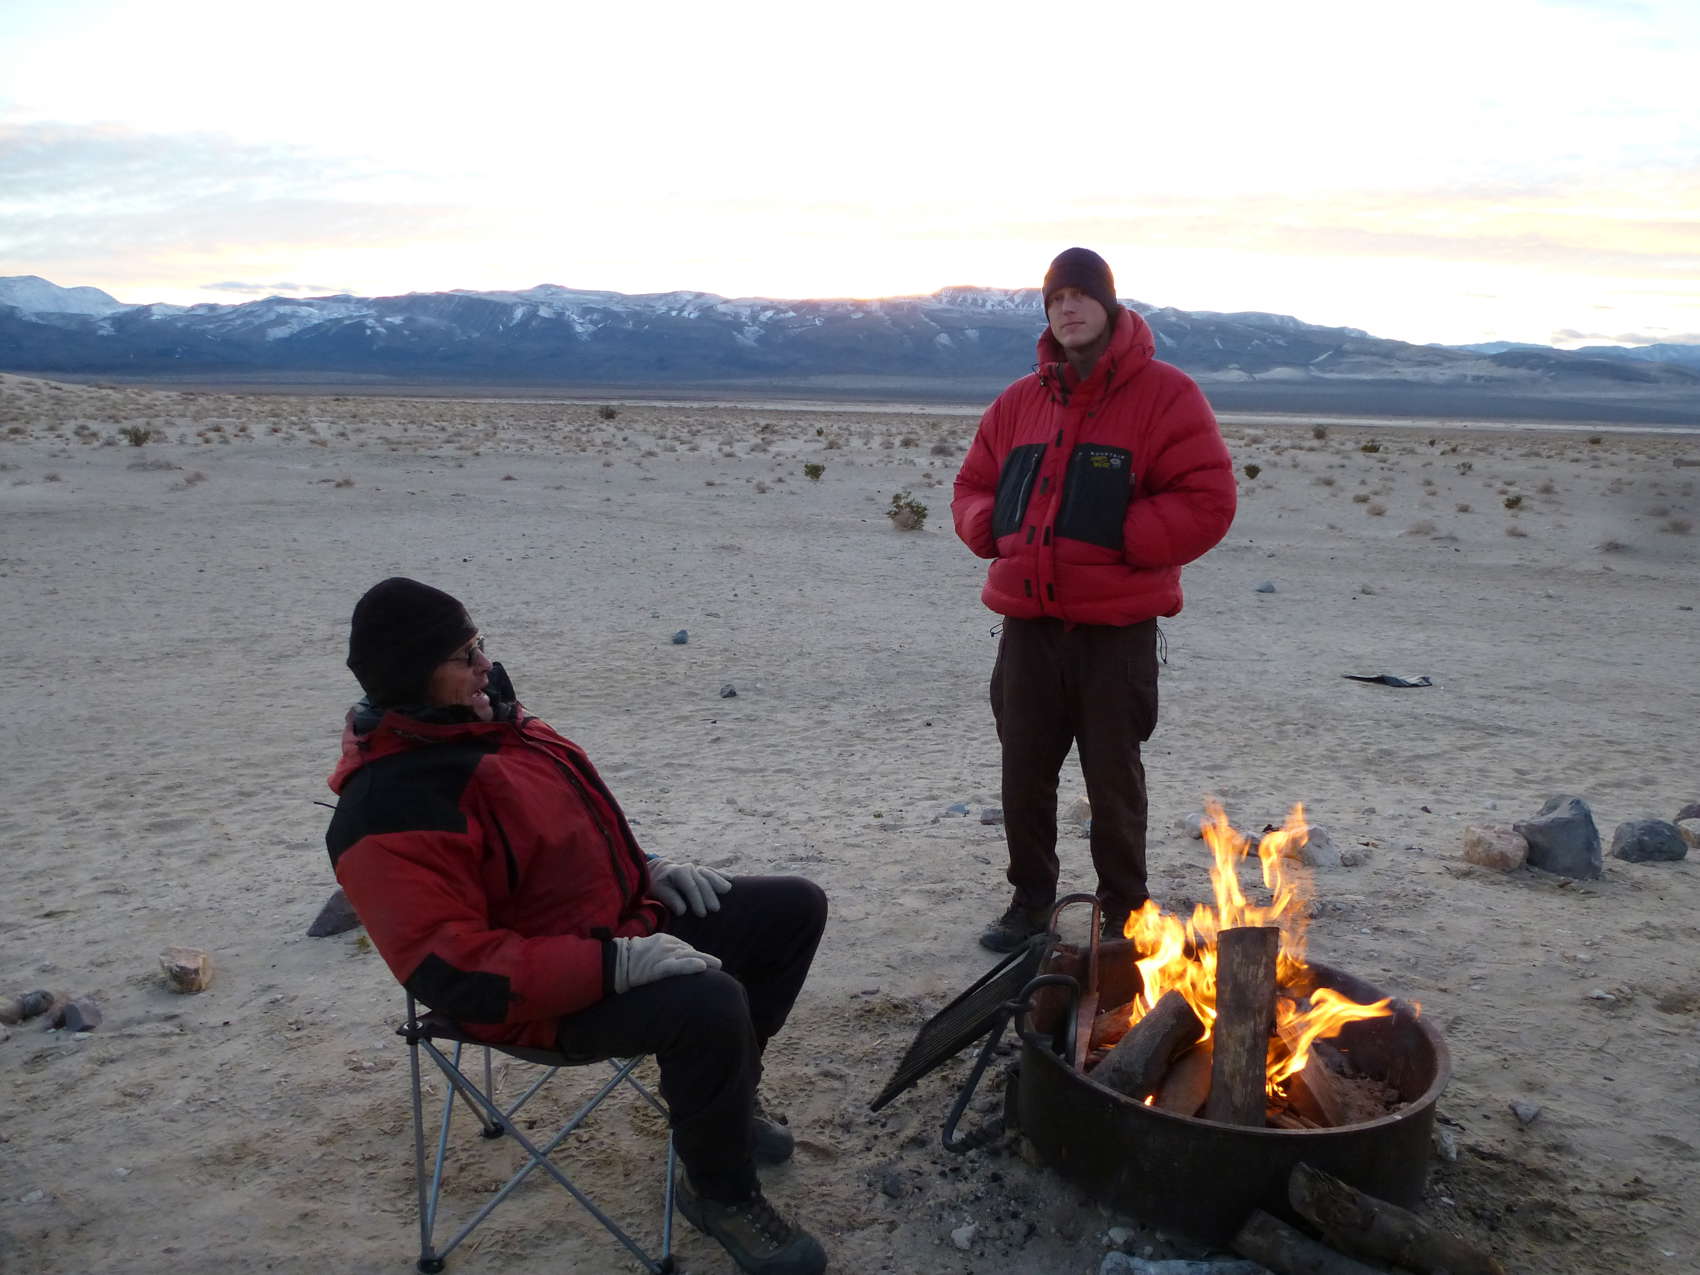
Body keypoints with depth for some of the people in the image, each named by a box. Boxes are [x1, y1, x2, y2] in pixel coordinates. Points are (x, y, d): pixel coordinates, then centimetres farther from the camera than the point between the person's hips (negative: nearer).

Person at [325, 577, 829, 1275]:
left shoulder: (483, 720, 2)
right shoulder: (389, 811, -27)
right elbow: (453, 971, -31)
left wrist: (646, 865, 4)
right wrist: (613, 965, -33)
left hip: (629, 916, 10)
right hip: (547, 996, -9)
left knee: (795, 907, 10)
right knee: (711, 1003, -35)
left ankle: (719, 1094, 26)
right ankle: (719, 1192, -4)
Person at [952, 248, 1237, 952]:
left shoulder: (1164, 393, -4)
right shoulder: (1018, 403, 12)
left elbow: (1207, 501, -11)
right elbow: (972, 490, 20)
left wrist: (1117, 539, -16)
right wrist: (995, 531, -1)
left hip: (1117, 629, -4)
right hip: (1027, 622, 5)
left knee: (1115, 780, 6)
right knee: (1024, 772, 12)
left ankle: (1124, 914, 23)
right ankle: (1031, 898, 30)